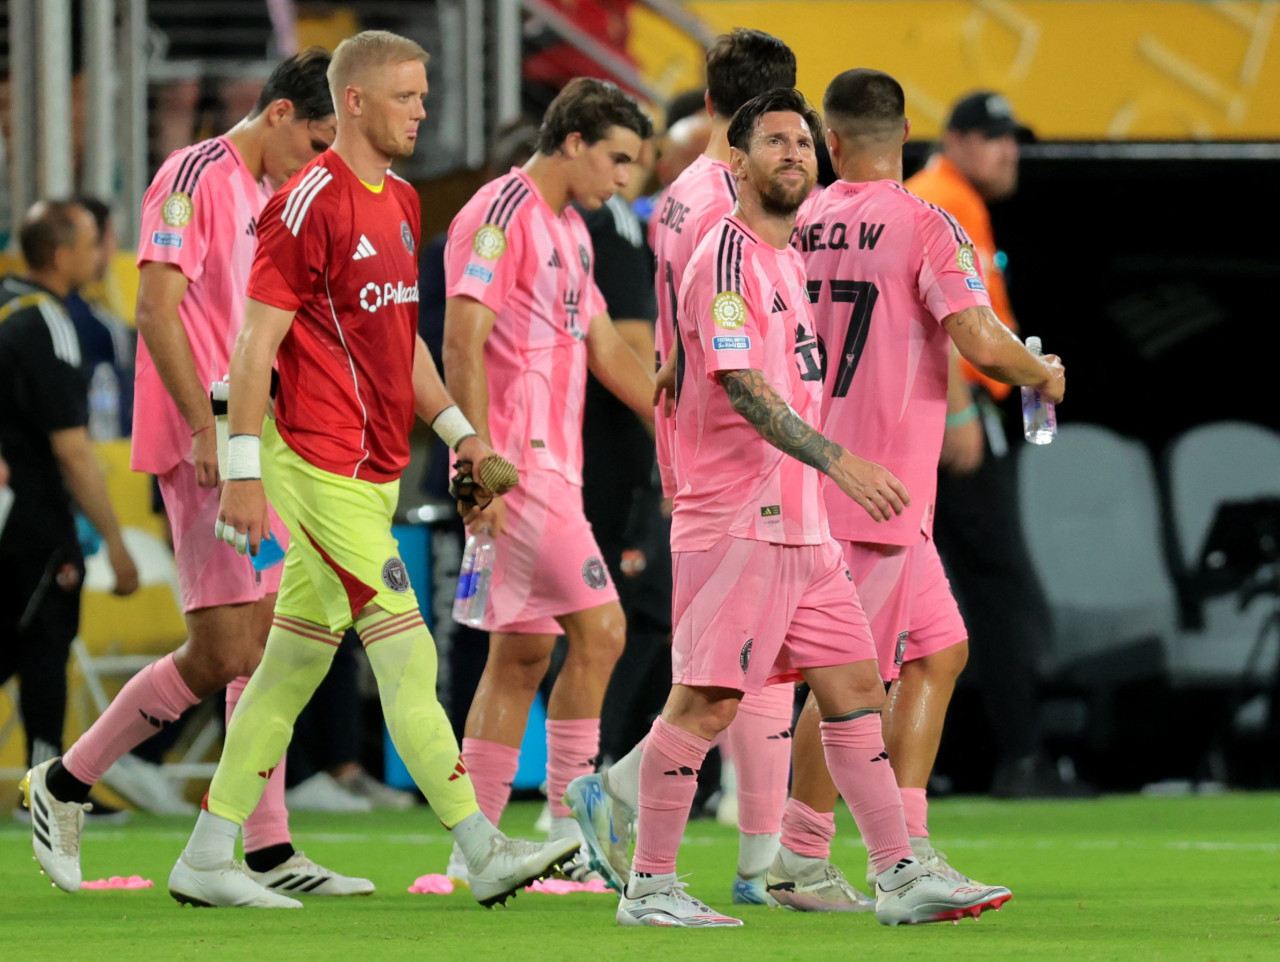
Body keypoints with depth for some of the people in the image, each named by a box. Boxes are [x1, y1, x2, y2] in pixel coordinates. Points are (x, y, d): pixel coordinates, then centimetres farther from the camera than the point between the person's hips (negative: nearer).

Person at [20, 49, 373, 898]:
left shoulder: (273, 199, 17)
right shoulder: (196, 177, -10)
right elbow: (157, 308, -18)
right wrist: (207, 428, -23)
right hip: (205, 448, -9)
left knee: (263, 650, 6)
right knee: (224, 655, -10)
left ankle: (269, 851, 6)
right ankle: (64, 785, 5)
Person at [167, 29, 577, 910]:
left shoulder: (402, 204, 15)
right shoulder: (310, 204, -13)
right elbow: (255, 342, -14)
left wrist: (458, 430, 14)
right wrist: (244, 473, -17)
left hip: (370, 471, 9)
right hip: (322, 466, -9)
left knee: (294, 665, 10)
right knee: (407, 659, -9)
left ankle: (208, 859, 15)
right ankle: (484, 853, -8)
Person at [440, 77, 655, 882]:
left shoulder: (571, 231, 18)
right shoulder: (502, 214, -11)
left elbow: (608, 351, 24)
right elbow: (462, 342, -17)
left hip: (551, 465, 10)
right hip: (515, 464, -10)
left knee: (523, 652, 9)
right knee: (599, 627, -13)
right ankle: (568, 827, -8)